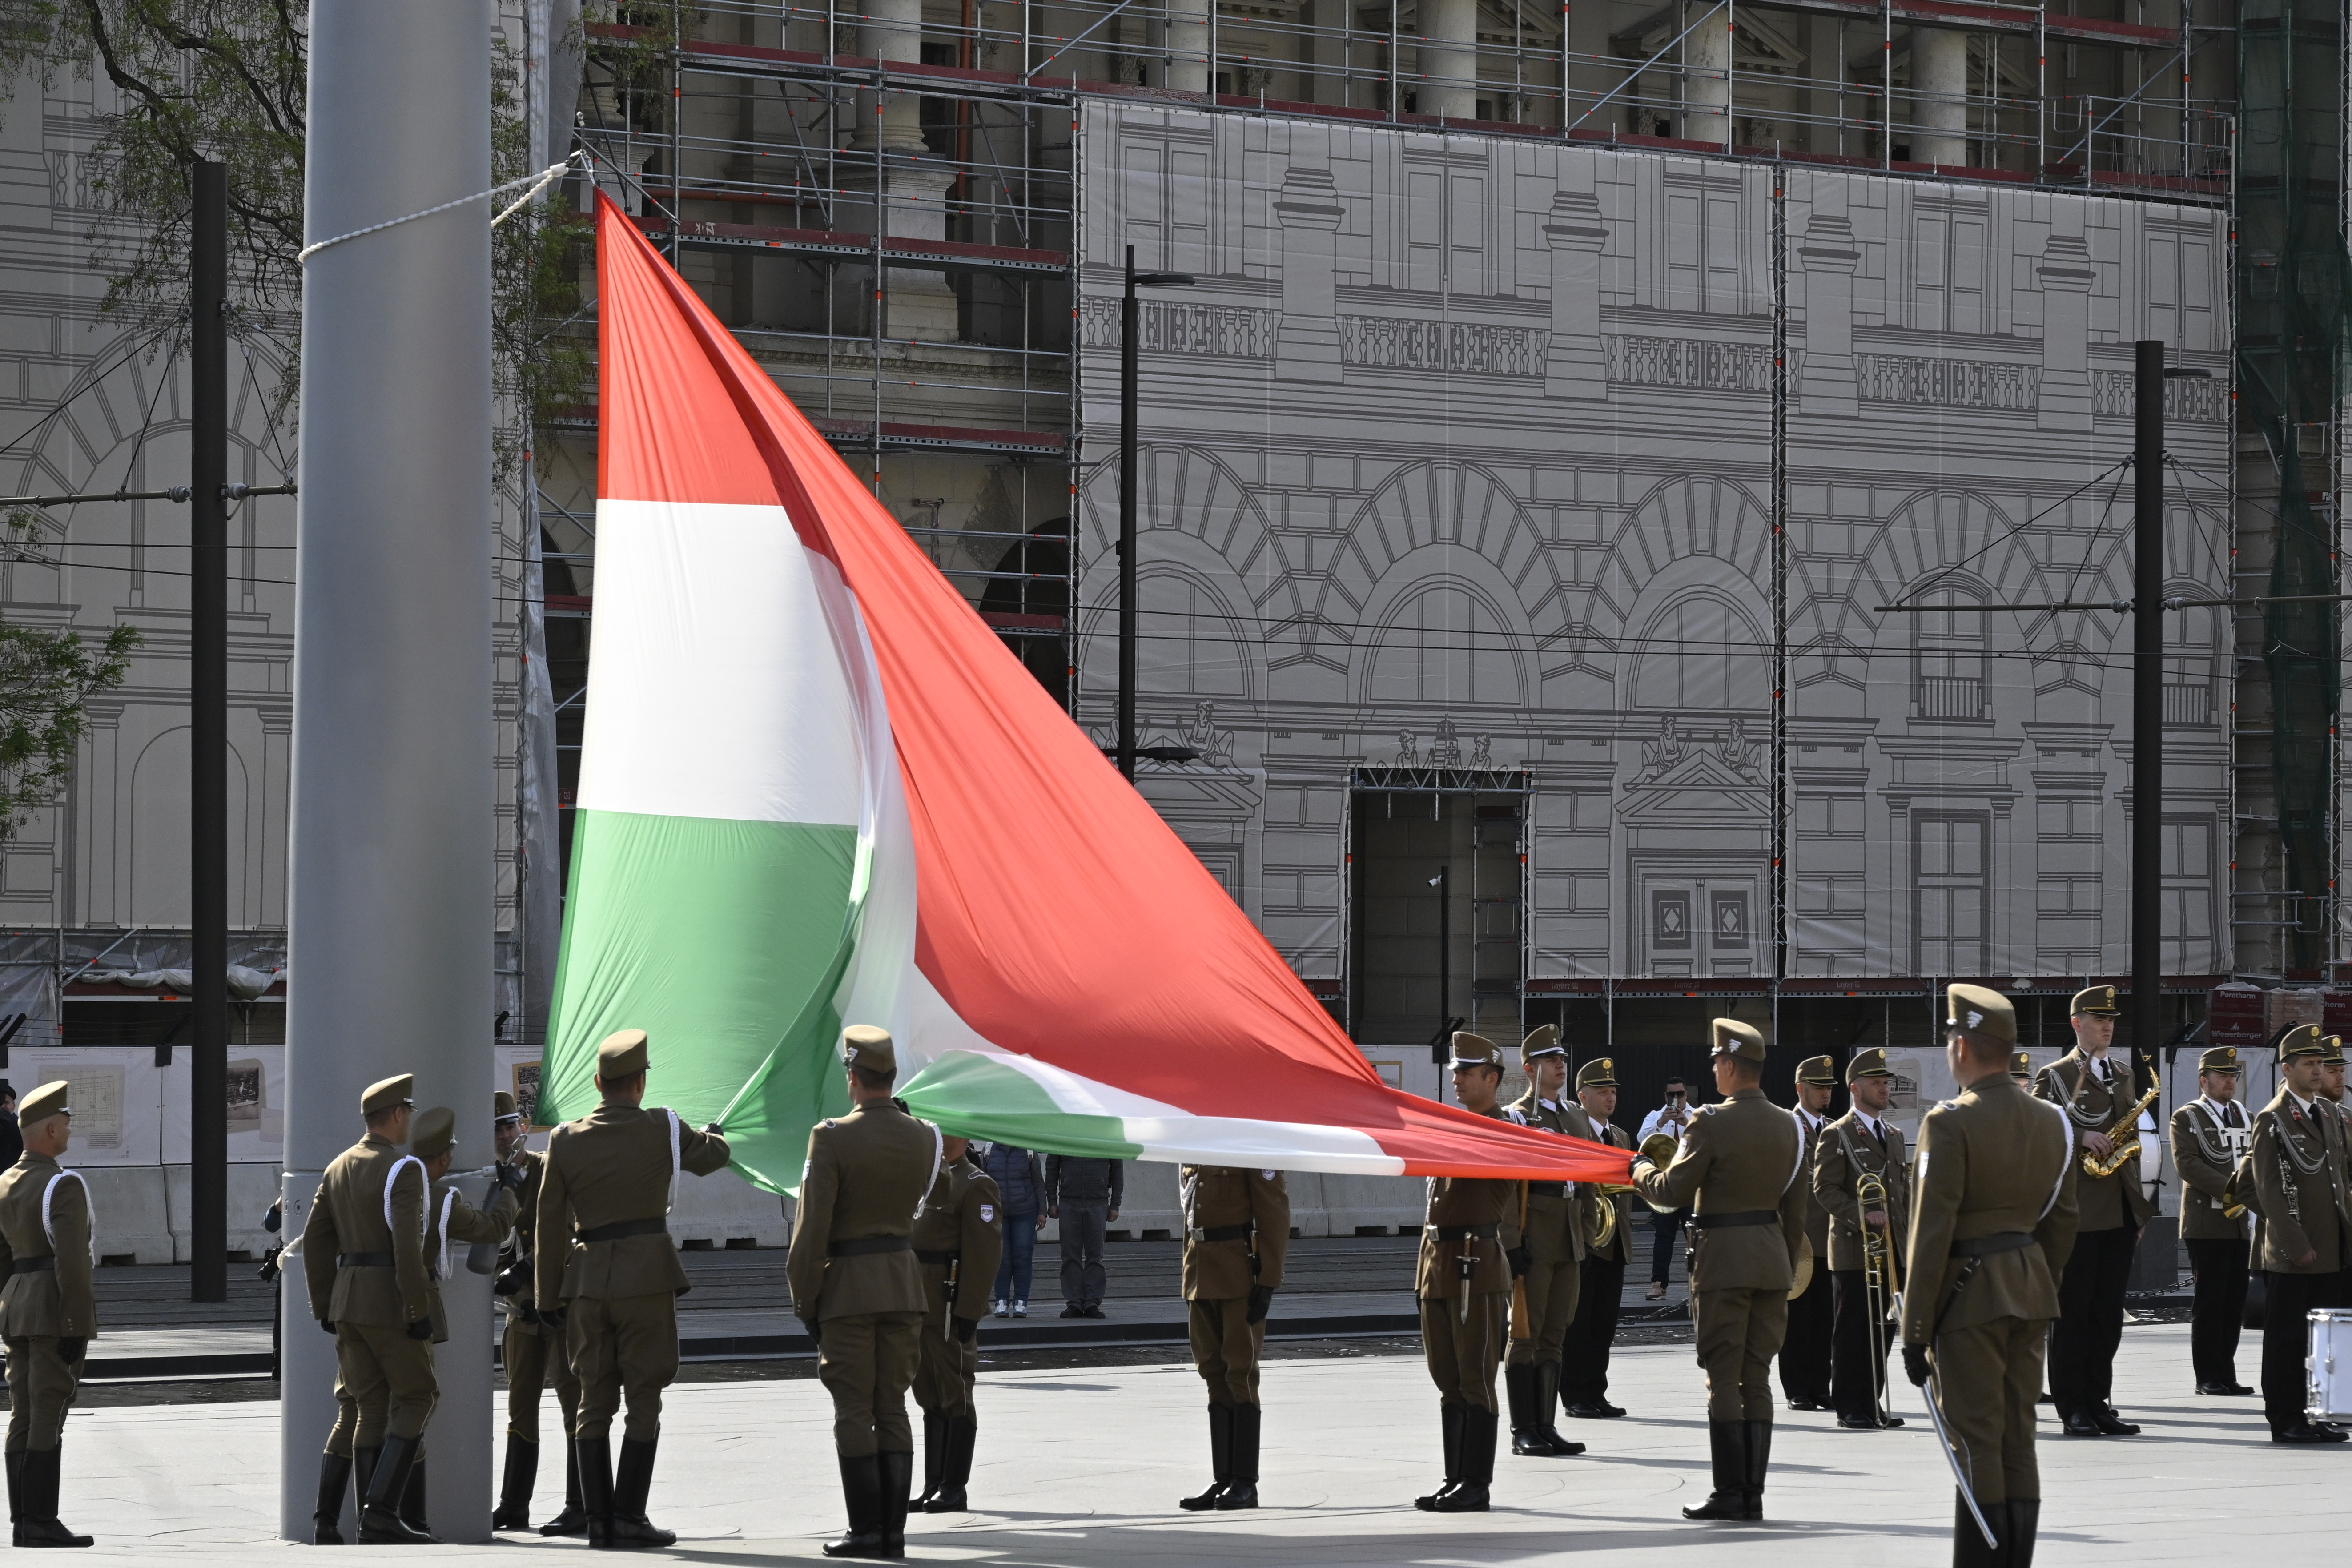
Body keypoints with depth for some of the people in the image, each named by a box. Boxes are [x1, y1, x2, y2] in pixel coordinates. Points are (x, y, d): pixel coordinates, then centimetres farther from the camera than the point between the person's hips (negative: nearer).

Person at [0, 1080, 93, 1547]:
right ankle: (41, 1523, -7)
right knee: (48, 1419, -7)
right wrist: (76, 1328, -19)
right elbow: (71, 1260, -20)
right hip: (56, 1313, -8)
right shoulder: (64, 1185, -14)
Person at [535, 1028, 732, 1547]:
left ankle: (597, 1519, 6)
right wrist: (712, 1134, 41)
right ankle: (629, 1517, -5)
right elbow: (714, 1156, 17)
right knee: (643, 1402, 0)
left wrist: (548, 1296, 10)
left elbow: (549, 1226, 4)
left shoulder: (565, 1140, 3)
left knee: (594, 1403, 8)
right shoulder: (662, 1130, -3)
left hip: (587, 1280, 3)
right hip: (646, 1276, -3)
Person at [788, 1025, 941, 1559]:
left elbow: (812, 1229, -12)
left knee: (854, 1411, -1)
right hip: (905, 1284, 5)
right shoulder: (923, 1137, 2)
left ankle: (867, 1529, -2)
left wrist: (804, 1299, -4)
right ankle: (894, 1529, 5)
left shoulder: (832, 1138, -12)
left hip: (848, 1289, -5)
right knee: (892, 1409, 8)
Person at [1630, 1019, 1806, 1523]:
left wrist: (1641, 1171, 10)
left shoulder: (1712, 1123, -12)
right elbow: (1796, 1208, 13)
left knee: (1724, 1378, -3)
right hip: (1773, 1259, 6)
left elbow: (1672, 1191, -10)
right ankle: (1753, 1493, 7)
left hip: (1723, 1257, -6)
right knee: (1757, 1377, 8)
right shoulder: (1788, 1126, 9)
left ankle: (1730, 1494, -5)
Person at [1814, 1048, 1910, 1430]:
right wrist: (1861, 1215, -22)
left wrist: (1908, 1238, 13)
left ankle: (1872, 1403, 14)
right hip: (1854, 1251, -7)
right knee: (1854, 1331, -4)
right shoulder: (1837, 1135, -4)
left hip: (1890, 1251, 7)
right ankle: (1850, 1408, 0)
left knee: (1881, 1329, 8)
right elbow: (1825, 1190, -11)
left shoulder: (1894, 1135, 18)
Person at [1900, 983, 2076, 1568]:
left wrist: (1916, 1332, -12)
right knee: (2019, 1439, 10)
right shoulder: (2052, 1123, 8)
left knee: (1976, 1441, -3)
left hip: (1969, 1296, -7)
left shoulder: (1951, 1123, -14)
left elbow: (1932, 1233, -15)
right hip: (2032, 1289, 7)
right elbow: (2061, 1222, 12)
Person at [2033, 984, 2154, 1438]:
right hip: (2079, 1210, -6)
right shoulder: (2056, 1076, -1)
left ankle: (2098, 1403, 12)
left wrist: (2139, 1201, 15)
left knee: (2108, 1312, 7)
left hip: (2121, 1209, 6)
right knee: (2074, 1311, -3)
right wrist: (2080, 1137, -21)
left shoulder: (2123, 1074, 17)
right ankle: (2072, 1408, 0)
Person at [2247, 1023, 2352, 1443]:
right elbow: (2268, 1190, -11)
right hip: (2289, 1255, -7)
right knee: (2286, 1340, -2)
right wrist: (2297, 1245, -15)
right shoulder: (2271, 1120, -6)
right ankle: (2285, 1420, 2)